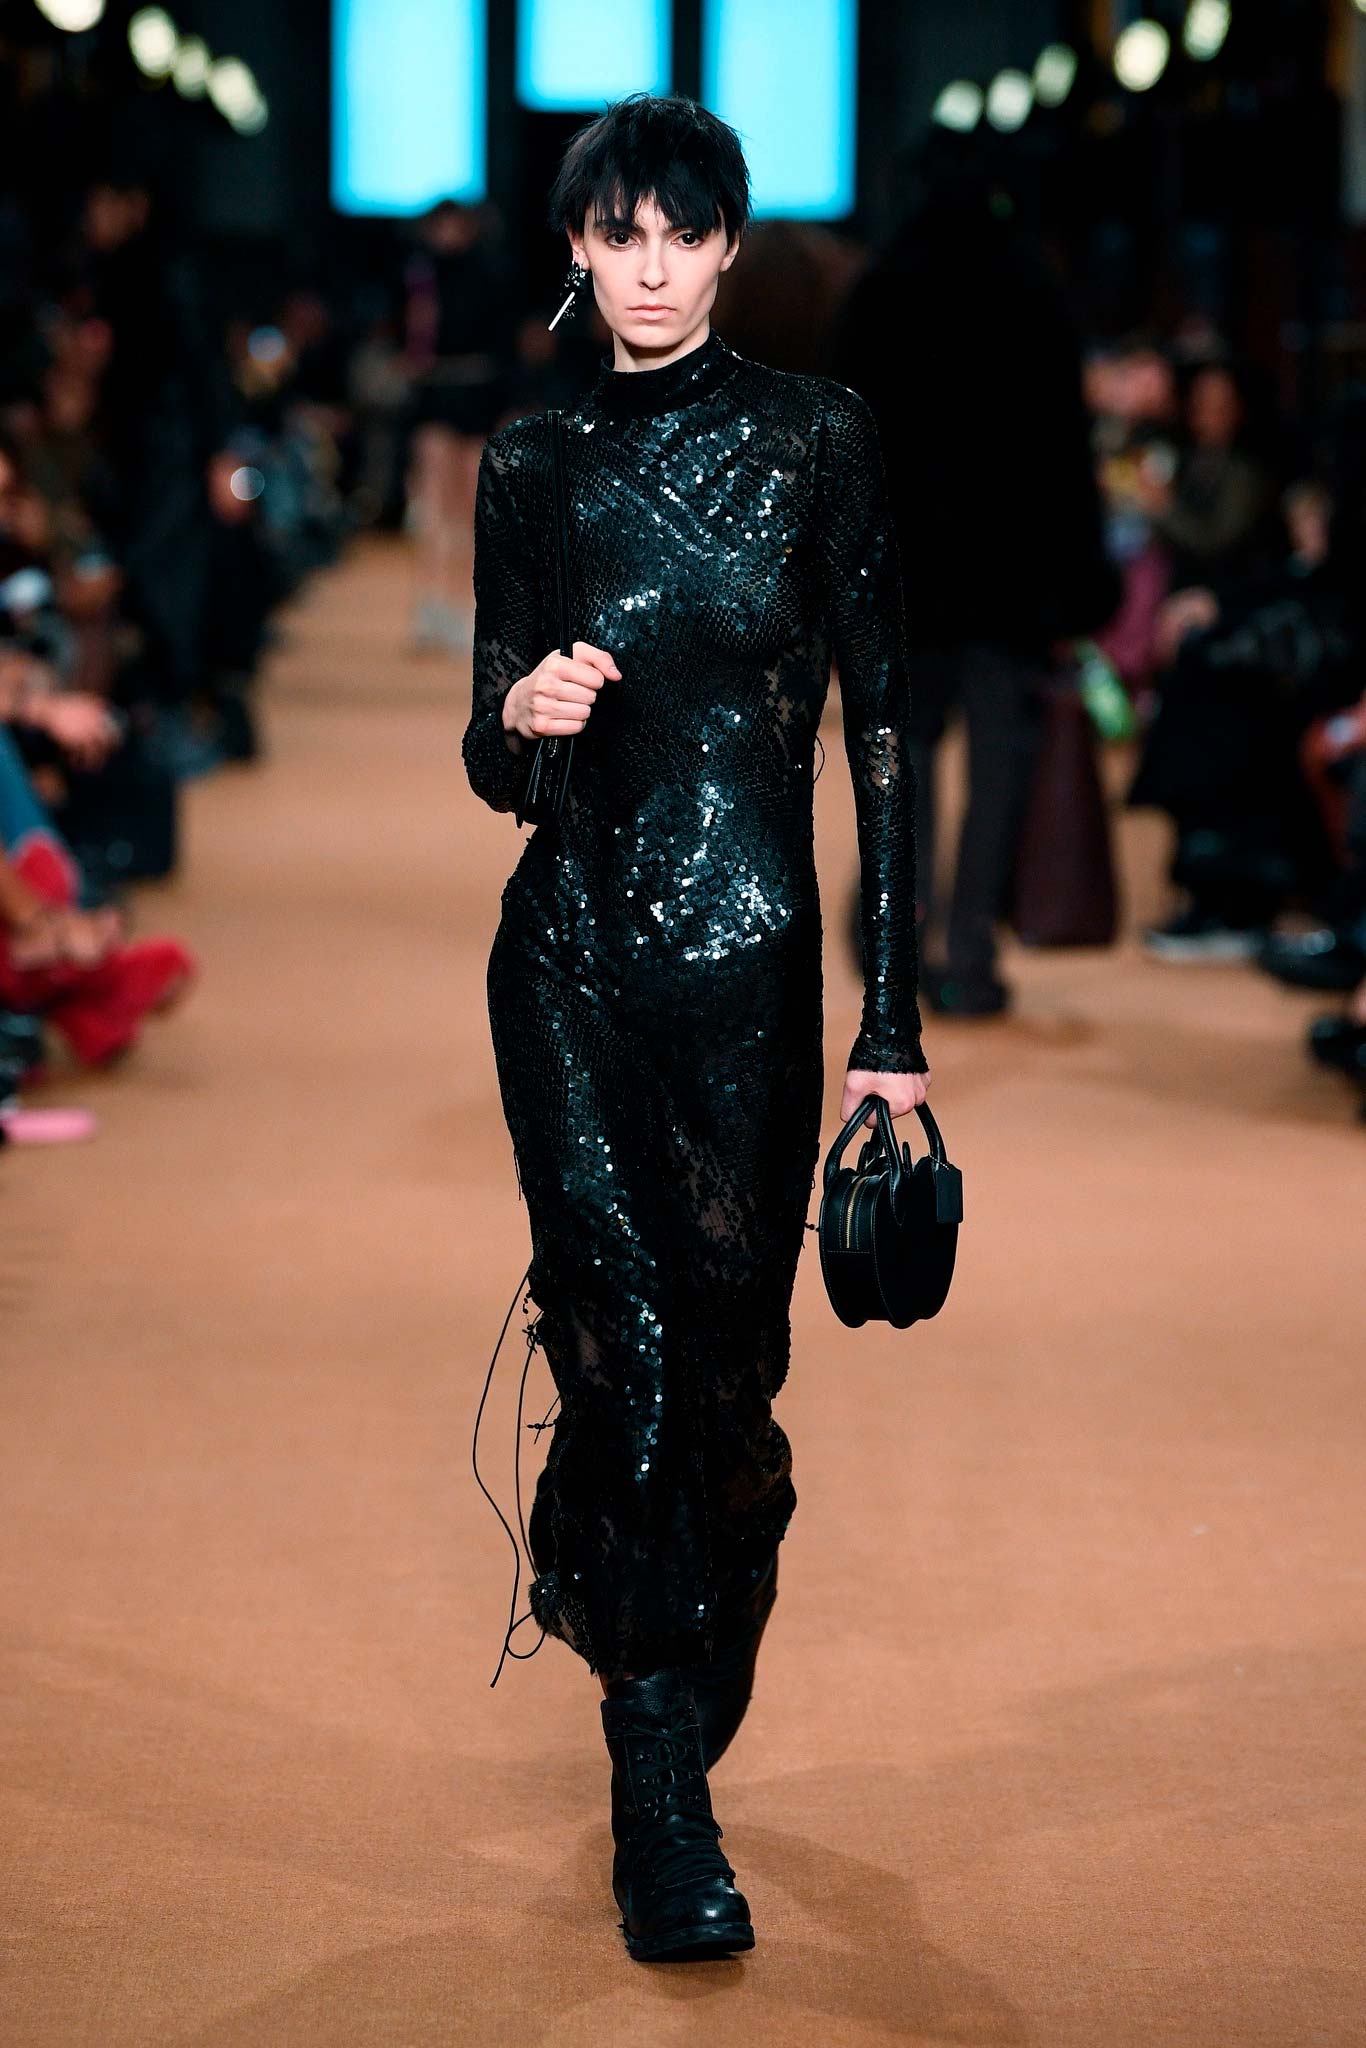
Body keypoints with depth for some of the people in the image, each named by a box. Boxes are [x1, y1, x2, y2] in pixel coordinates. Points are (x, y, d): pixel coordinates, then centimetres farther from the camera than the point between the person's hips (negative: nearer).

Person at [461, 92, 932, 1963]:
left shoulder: (815, 438, 0)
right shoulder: (532, 464, 7)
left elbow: (882, 726, -1)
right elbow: (489, 764, 11)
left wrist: (895, 1012, -6)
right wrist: (520, 713, -14)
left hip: (747, 959, -1)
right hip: (570, 961, 1)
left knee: (723, 1363, 4)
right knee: (622, 1354, -5)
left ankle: (676, 1740, 25)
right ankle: (665, 1817, 0)